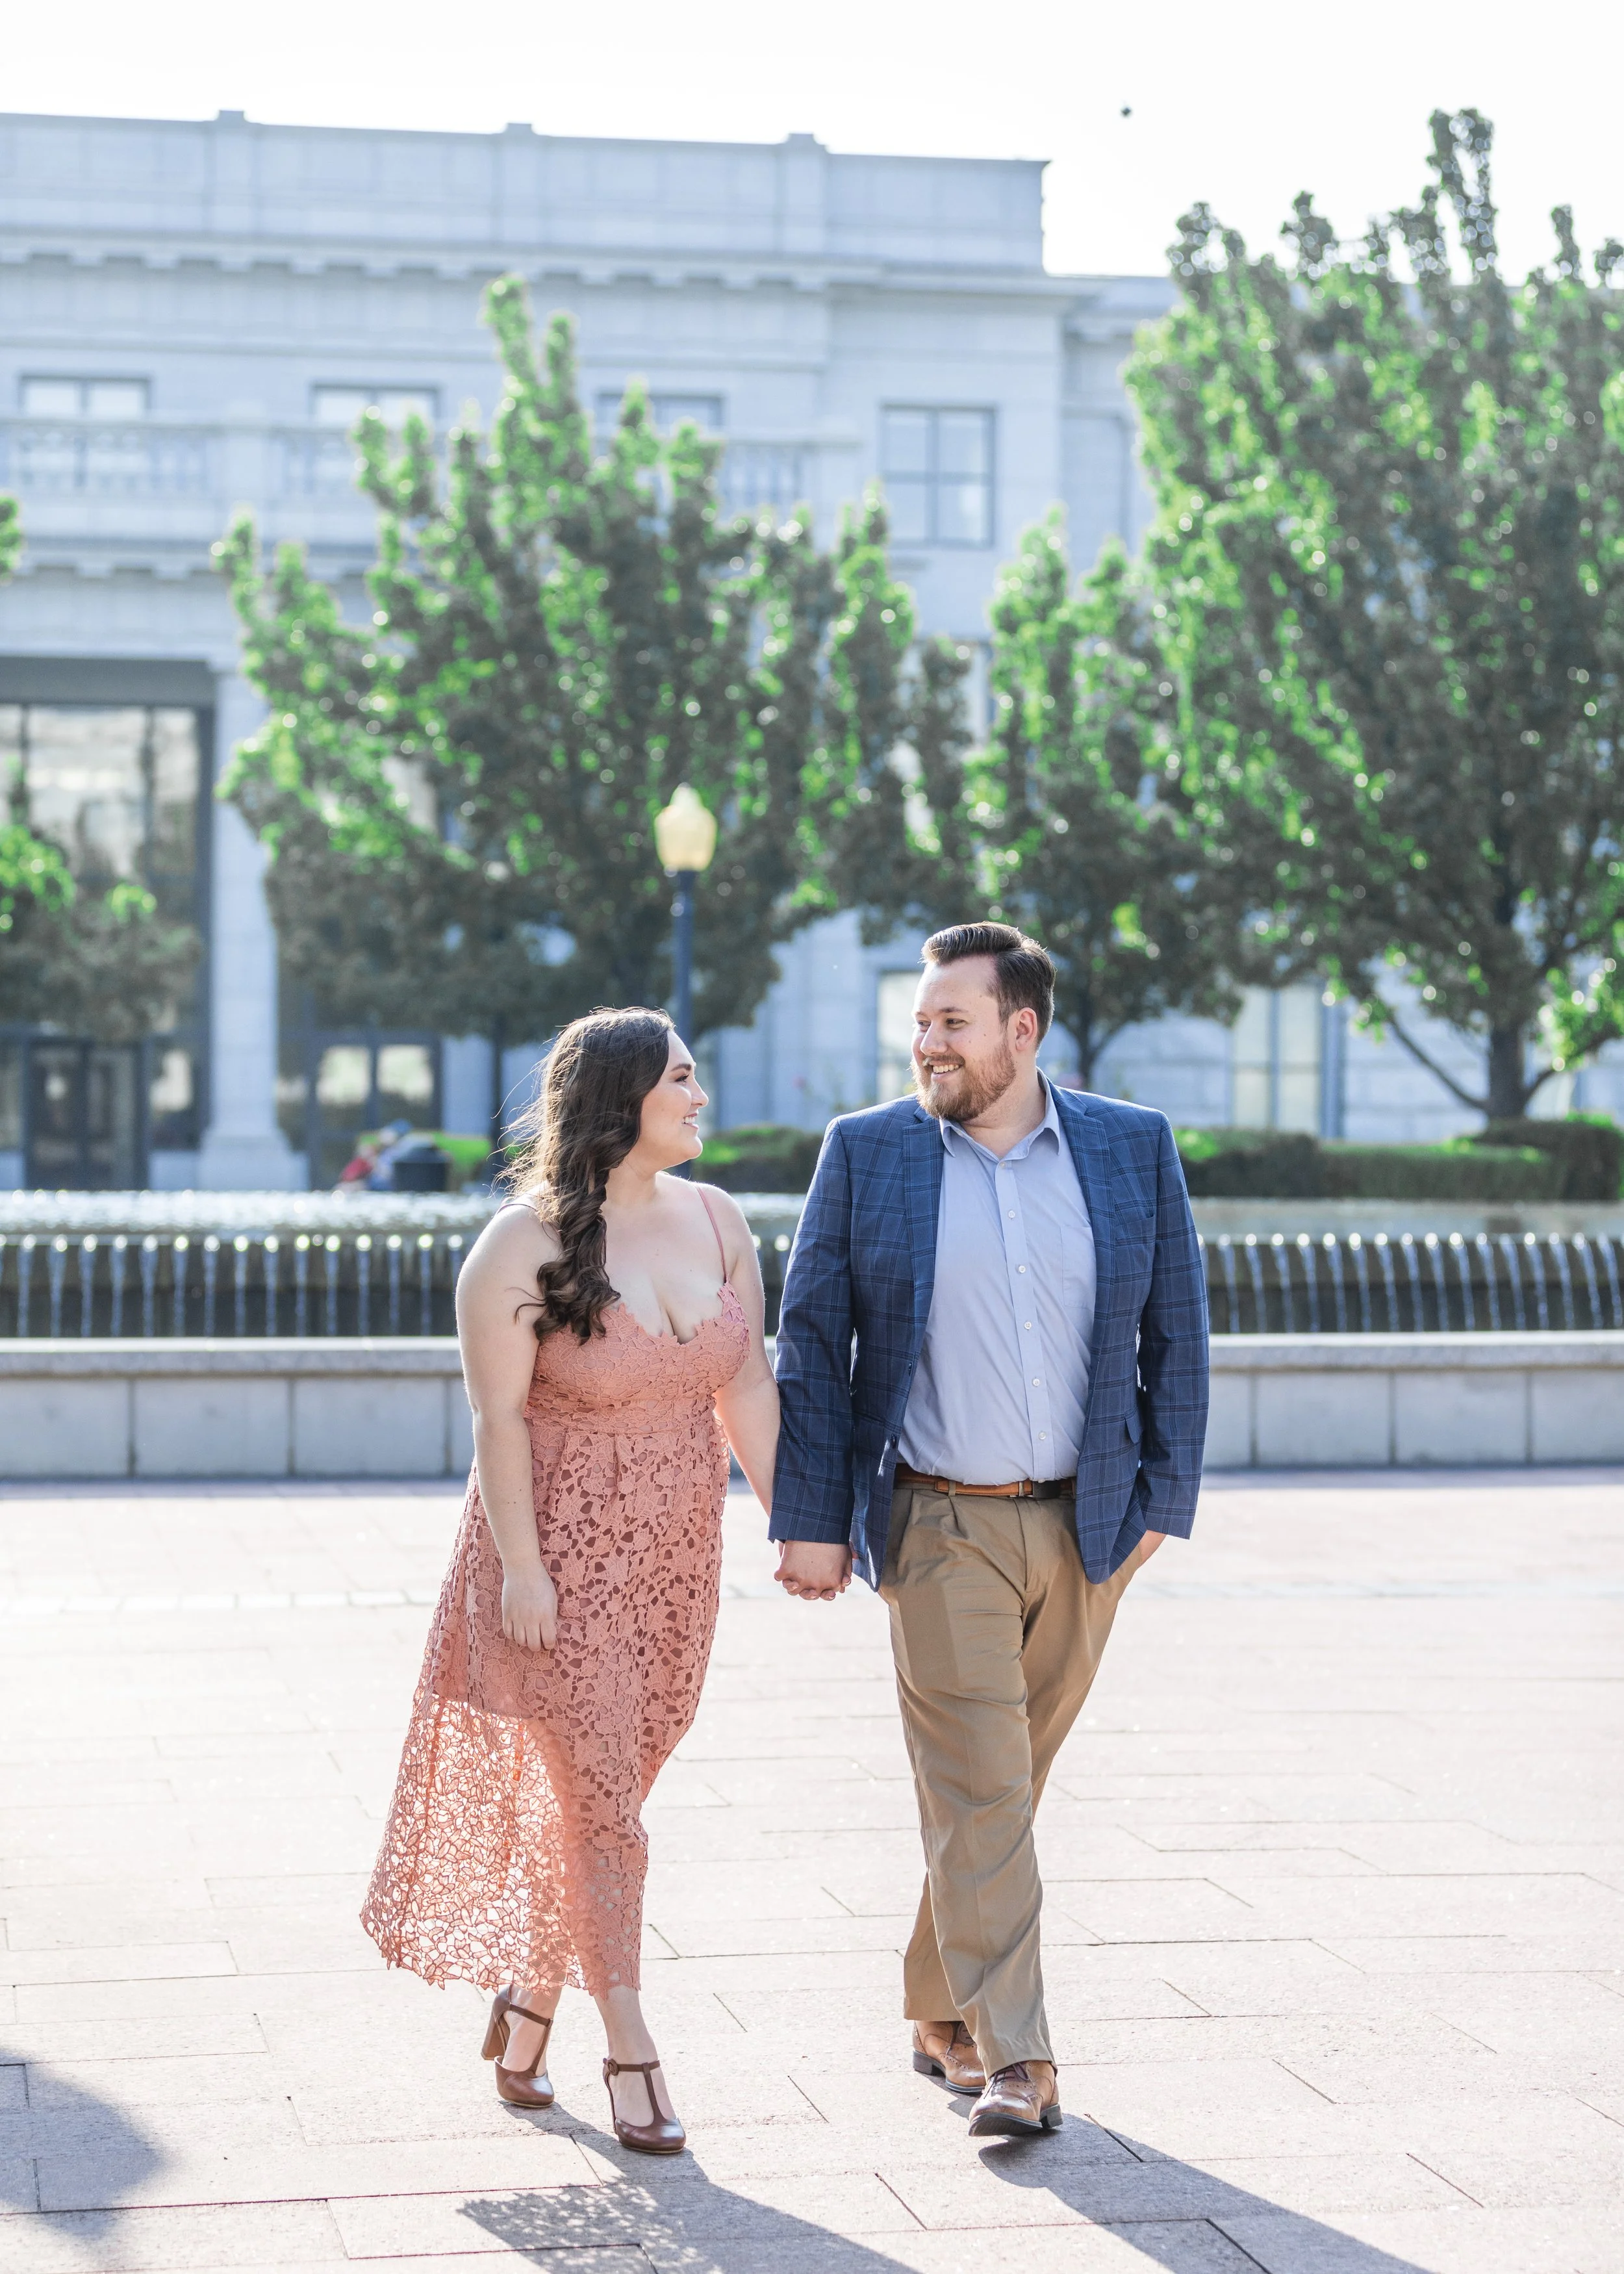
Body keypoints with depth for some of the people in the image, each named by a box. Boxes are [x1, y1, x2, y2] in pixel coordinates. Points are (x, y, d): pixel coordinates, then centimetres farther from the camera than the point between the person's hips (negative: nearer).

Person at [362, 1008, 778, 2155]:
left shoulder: (718, 1221, 3)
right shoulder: (524, 1245, -13)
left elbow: (749, 1387, 8)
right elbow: (497, 1416, -12)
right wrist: (521, 1566, -15)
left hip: (676, 1554, 5)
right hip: (565, 1553, -5)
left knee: (604, 1796, 13)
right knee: (602, 1801, -3)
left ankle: (529, 1998, 31)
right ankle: (631, 2049, 7)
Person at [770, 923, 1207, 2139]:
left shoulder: (1134, 1149, 1)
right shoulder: (867, 1152, -1)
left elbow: (1177, 1333, 7)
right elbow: (812, 1342, 0)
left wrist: (1164, 1497, 2)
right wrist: (811, 1522, -4)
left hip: (1086, 1526, 2)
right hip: (943, 1526, -2)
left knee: (1007, 1781, 12)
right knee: (979, 1789, -7)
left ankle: (941, 2010, 29)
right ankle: (1015, 2060, -5)